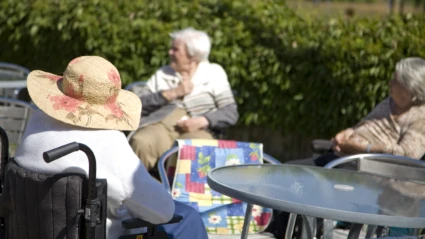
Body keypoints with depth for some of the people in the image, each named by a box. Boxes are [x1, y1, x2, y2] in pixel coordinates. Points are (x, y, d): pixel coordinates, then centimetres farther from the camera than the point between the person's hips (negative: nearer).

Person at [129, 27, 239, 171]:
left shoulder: (214, 73, 15)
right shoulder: (162, 74, 22)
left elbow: (230, 113, 6)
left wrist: (202, 121, -10)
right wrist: (172, 93, -1)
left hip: (197, 130, -2)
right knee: (141, 143, -34)